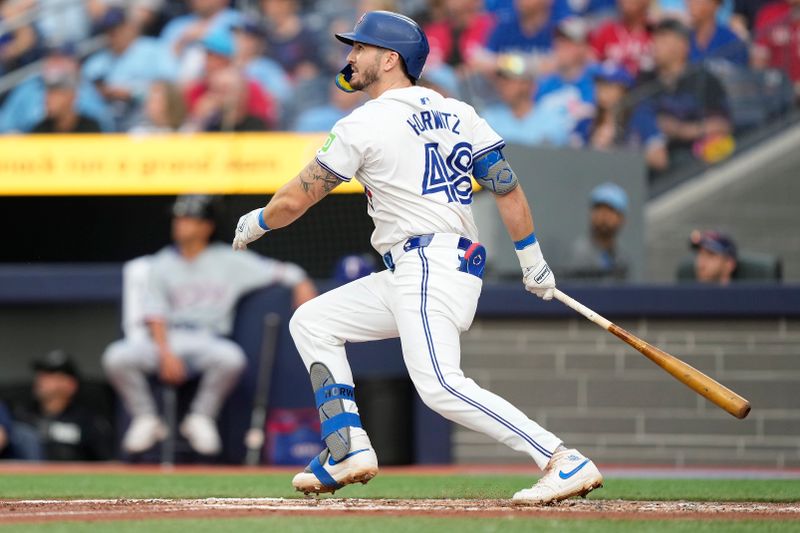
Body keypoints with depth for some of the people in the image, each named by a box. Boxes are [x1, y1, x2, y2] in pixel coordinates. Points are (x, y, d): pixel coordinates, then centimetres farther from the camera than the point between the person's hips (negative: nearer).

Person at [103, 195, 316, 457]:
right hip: (168, 340, 1)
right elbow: (155, 317, 1)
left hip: (208, 341, -1)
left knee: (231, 358, -36)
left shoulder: (228, 261, 6)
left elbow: (278, 271, 4)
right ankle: (146, 419, -3)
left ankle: (201, 418, -11)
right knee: (116, 357, -25)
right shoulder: (162, 264, 9)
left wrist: (301, 284, -17)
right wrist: (165, 354, -14)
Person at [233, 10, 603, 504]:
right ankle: (347, 451, 10)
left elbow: (294, 201, 1)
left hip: (428, 265, -10)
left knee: (440, 386, -24)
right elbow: (508, 188, 11)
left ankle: (564, 462, -33)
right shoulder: (456, 113, 15)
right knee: (312, 323, 17)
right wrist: (533, 261, 18)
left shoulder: (364, 124, -5)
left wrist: (254, 223, 20)